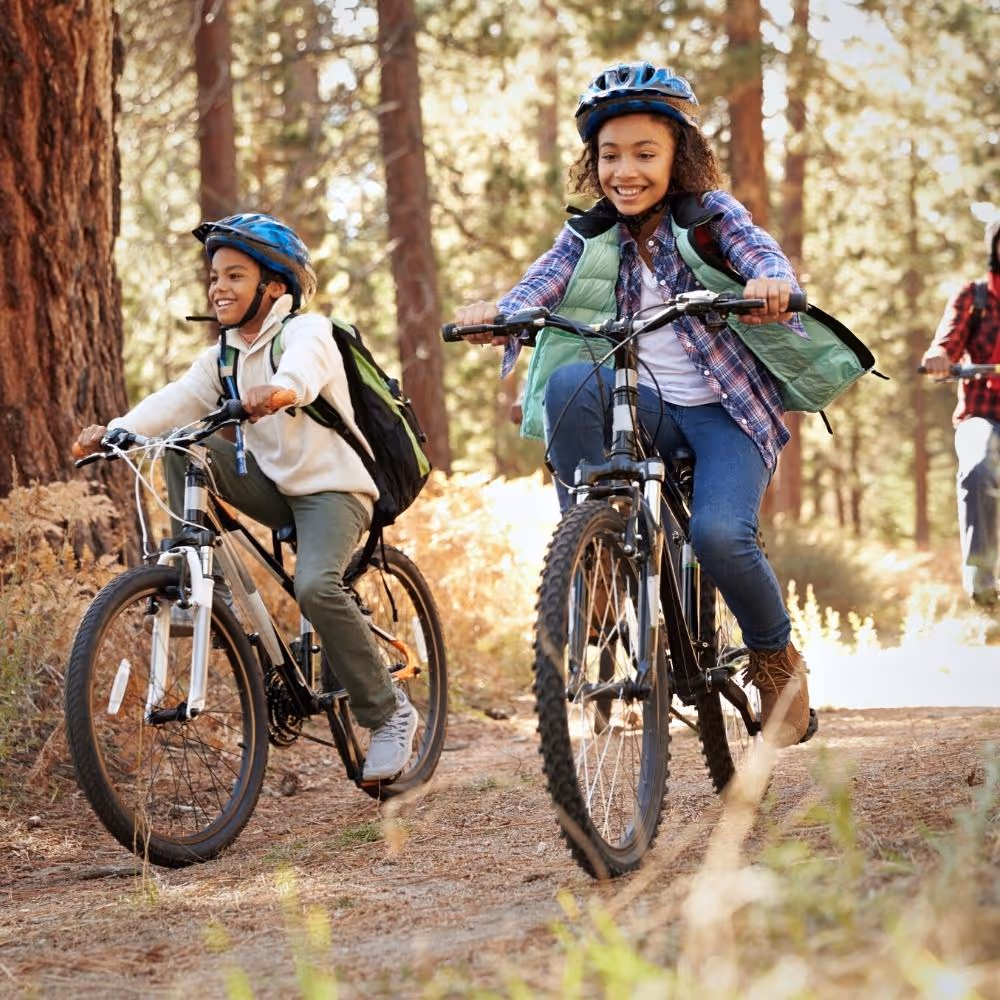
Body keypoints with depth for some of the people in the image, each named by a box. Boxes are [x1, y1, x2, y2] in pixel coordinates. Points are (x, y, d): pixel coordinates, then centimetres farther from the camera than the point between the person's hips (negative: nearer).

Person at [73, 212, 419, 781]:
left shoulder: (308, 329, -11)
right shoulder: (223, 356, 9)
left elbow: (303, 369, -36)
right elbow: (178, 399, -7)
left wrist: (278, 390, -60)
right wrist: (117, 431, -26)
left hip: (333, 489, -6)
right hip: (275, 484, 6)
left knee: (315, 587, -32)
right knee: (185, 448, -14)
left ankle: (390, 713, -18)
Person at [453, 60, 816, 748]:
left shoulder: (710, 213, -1)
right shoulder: (590, 236, 6)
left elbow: (761, 252, -21)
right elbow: (541, 284, -11)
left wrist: (772, 282, -46)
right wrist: (496, 314, -35)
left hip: (726, 411, -2)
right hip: (645, 408, 3)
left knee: (719, 533, -29)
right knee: (572, 383, -31)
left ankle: (778, 662, 1)